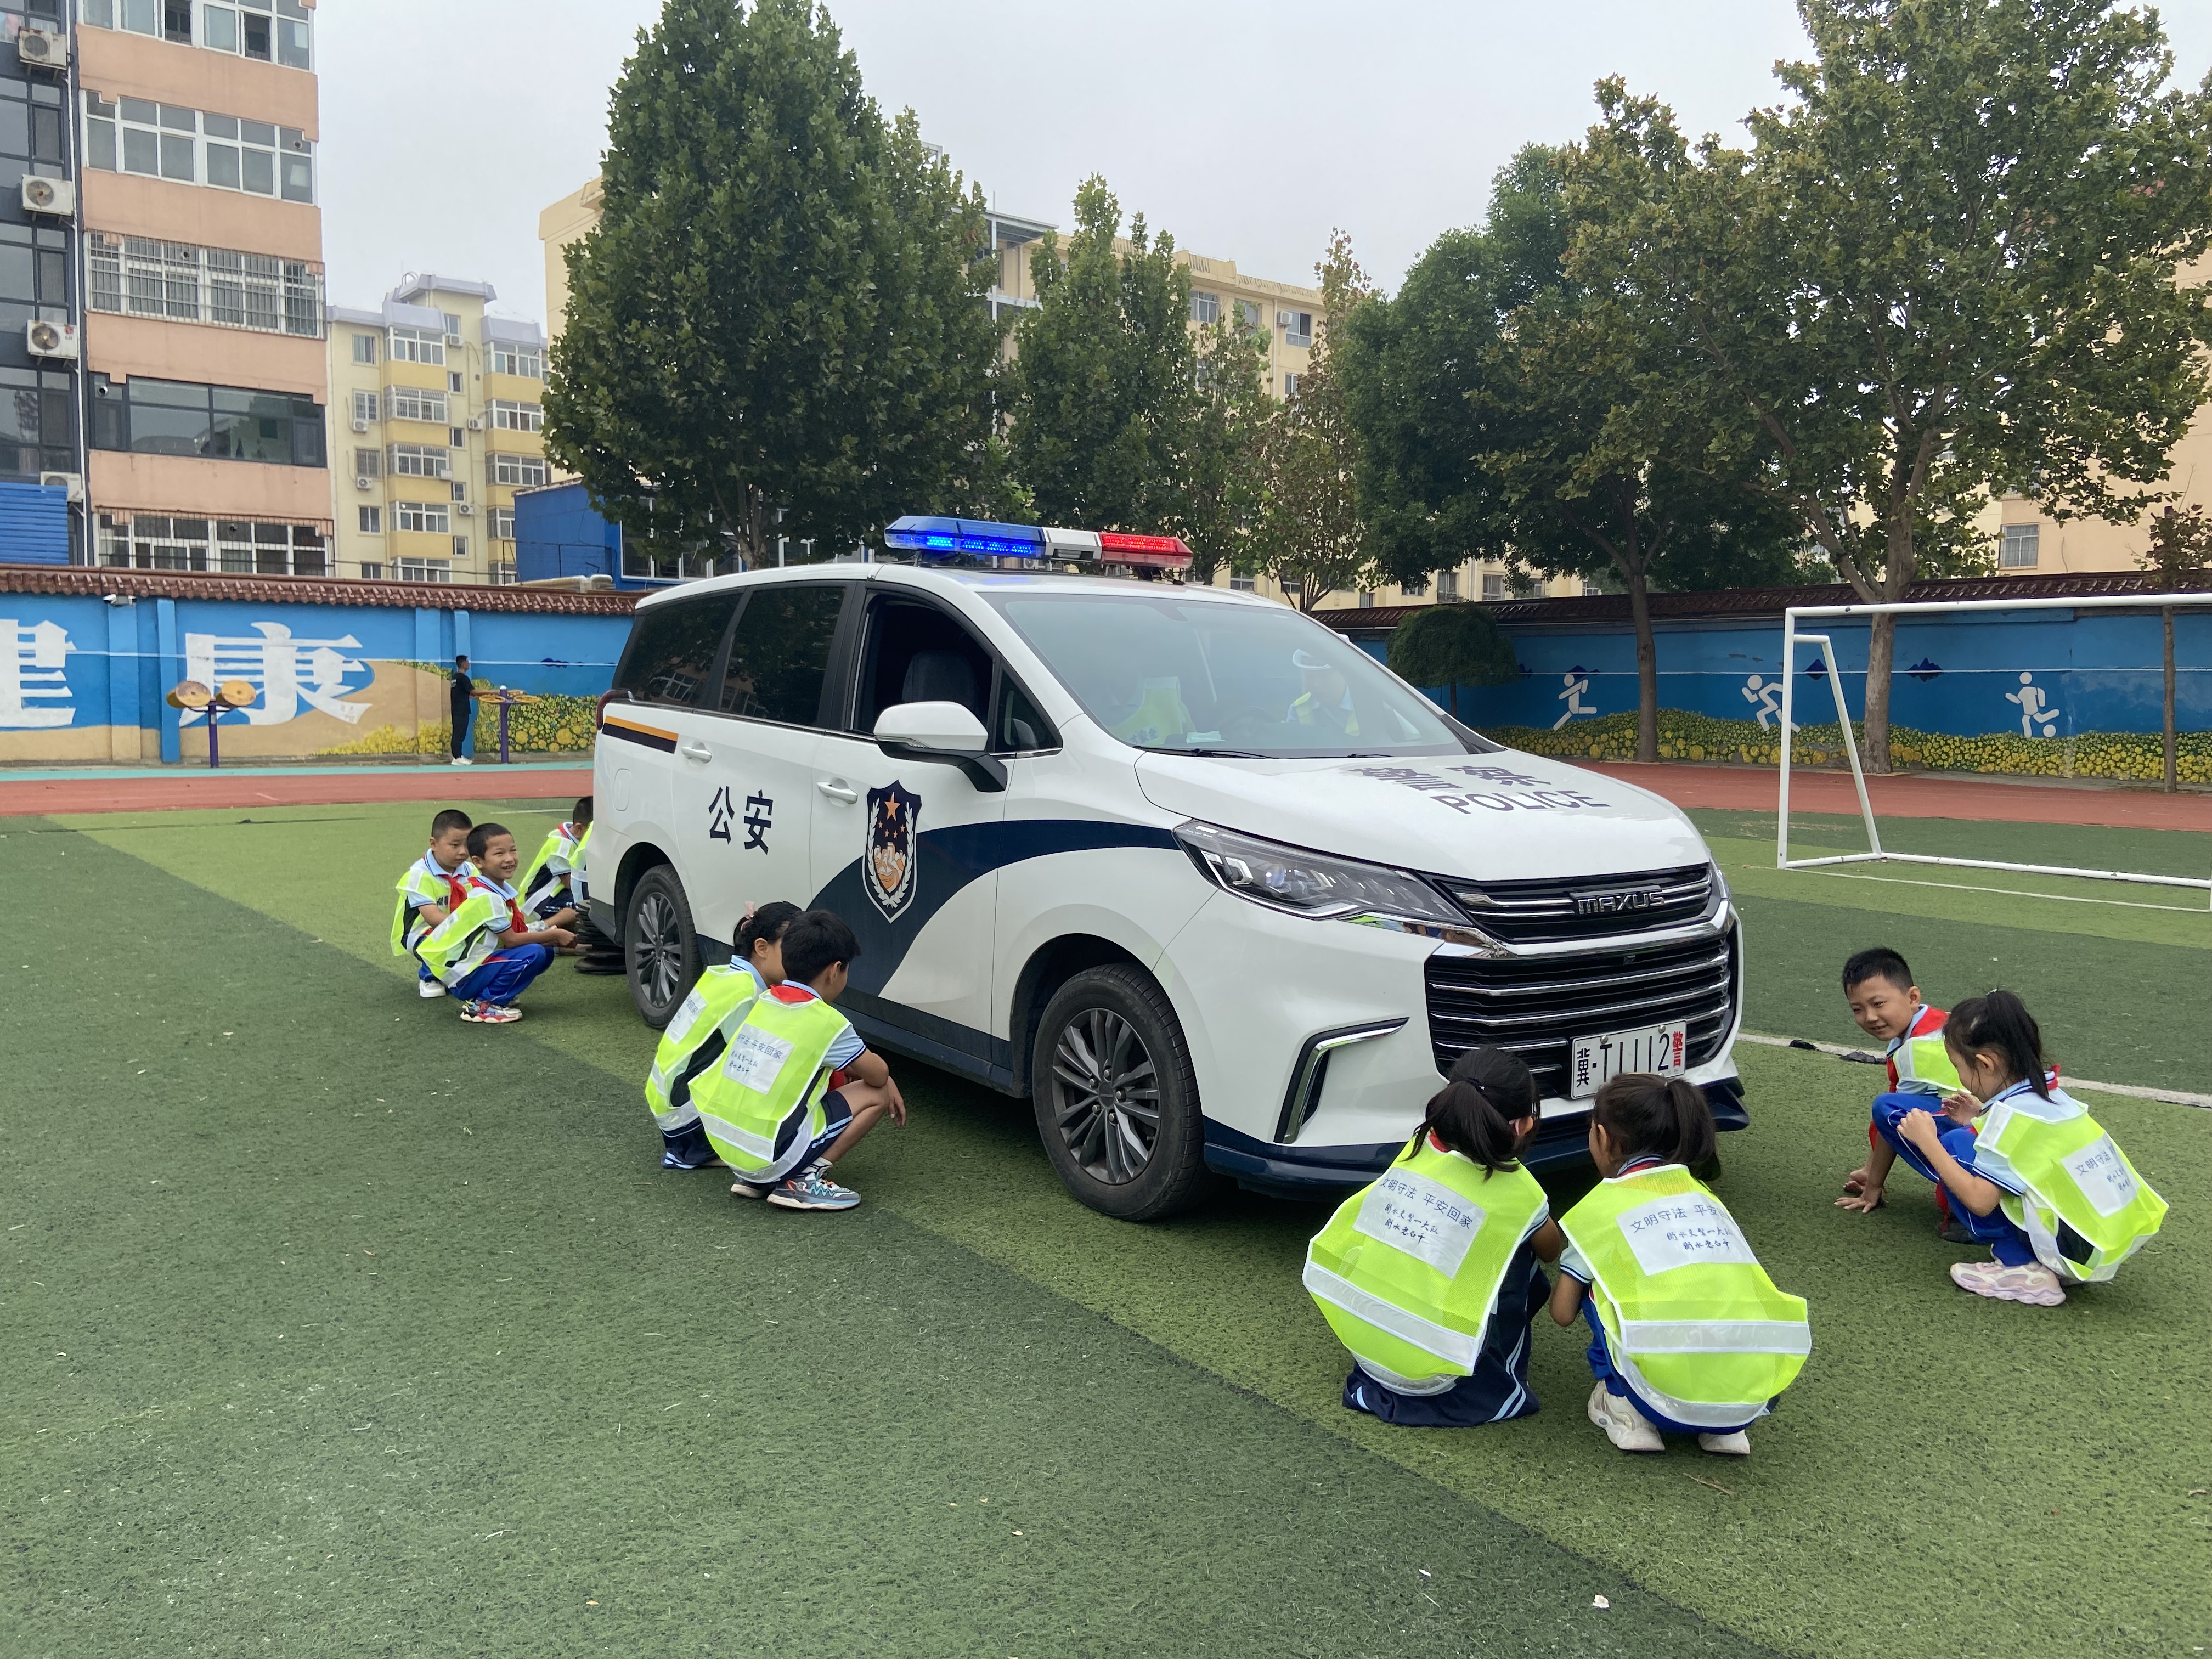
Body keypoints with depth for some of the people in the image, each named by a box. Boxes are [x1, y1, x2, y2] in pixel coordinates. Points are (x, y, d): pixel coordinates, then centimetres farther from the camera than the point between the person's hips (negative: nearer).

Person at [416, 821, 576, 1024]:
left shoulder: (501, 891, 6)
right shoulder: (487, 898, -22)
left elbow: (519, 932, 7)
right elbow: (511, 940, -18)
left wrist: (552, 938, -7)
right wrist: (554, 935, -11)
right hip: (464, 978, -9)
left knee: (546, 952, 4)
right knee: (534, 954, -23)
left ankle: (495, 995, 9)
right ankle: (483, 1005, -12)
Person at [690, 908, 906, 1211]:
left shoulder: (763, 1001, 8)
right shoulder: (828, 1023, -12)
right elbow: (877, 1075, 2)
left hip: (721, 1141, 7)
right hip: (771, 1155, -7)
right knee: (878, 1094, 5)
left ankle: (753, 1177, 17)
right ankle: (804, 1179, -3)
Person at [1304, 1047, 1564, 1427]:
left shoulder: (1417, 1147, 2)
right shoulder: (1517, 1191, -8)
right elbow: (1551, 1250, 15)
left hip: (1358, 1338, 5)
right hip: (1427, 1371, -5)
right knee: (1520, 1257, 7)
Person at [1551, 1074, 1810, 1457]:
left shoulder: (1603, 1204, 8)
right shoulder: (1703, 1195, 21)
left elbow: (1563, 1311, 10)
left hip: (1672, 1402, -4)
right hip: (1757, 1394, 5)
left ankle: (1624, 1410, 9)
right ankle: (1728, 1429, 18)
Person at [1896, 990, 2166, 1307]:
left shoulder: (2012, 1114, -16)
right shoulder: (2050, 1093, 7)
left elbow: (1979, 1201, -19)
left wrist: (1928, 1141, -12)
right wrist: (1981, 1119, 14)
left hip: (2077, 1253, -9)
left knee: (1957, 1145, -7)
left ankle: (2022, 1269, -5)